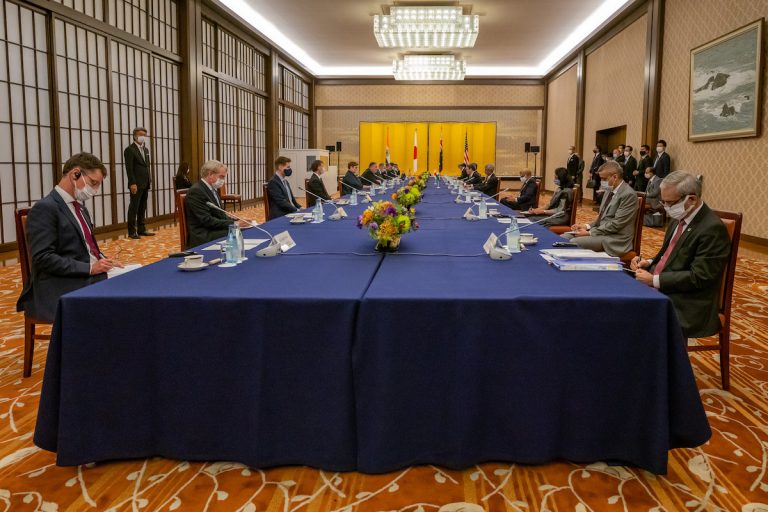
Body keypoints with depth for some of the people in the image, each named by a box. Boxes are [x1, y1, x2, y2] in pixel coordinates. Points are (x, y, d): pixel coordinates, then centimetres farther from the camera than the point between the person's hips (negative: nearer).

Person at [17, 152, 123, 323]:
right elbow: (43, 258, -17)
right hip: (63, 290, -8)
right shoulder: (45, 208, -9)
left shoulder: (80, 207, 19)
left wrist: (104, 261, 5)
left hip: (92, 278, 9)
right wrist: (89, 268, -19)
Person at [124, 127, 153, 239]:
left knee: (142, 208, 10)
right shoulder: (130, 149, -6)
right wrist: (132, 183, -19)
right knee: (134, 208, -5)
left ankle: (141, 229, 16)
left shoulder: (146, 150, 18)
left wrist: (149, 180, 12)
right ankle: (132, 231, -1)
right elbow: (129, 168, -12)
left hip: (145, 184, 7)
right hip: (136, 184, -7)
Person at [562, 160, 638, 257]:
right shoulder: (611, 190, 13)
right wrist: (587, 226, 1)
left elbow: (616, 224, -20)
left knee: (574, 242, -24)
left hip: (614, 238, -9)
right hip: (600, 230, 9)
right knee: (563, 238, -3)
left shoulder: (628, 194, -15)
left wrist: (589, 233, -19)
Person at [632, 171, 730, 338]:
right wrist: (649, 262, 2)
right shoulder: (680, 218, 10)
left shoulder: (712, 229, -16)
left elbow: (698, 277, -20)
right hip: (659, 291, 8)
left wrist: (655, 280, -19)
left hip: (687, 306, -8)